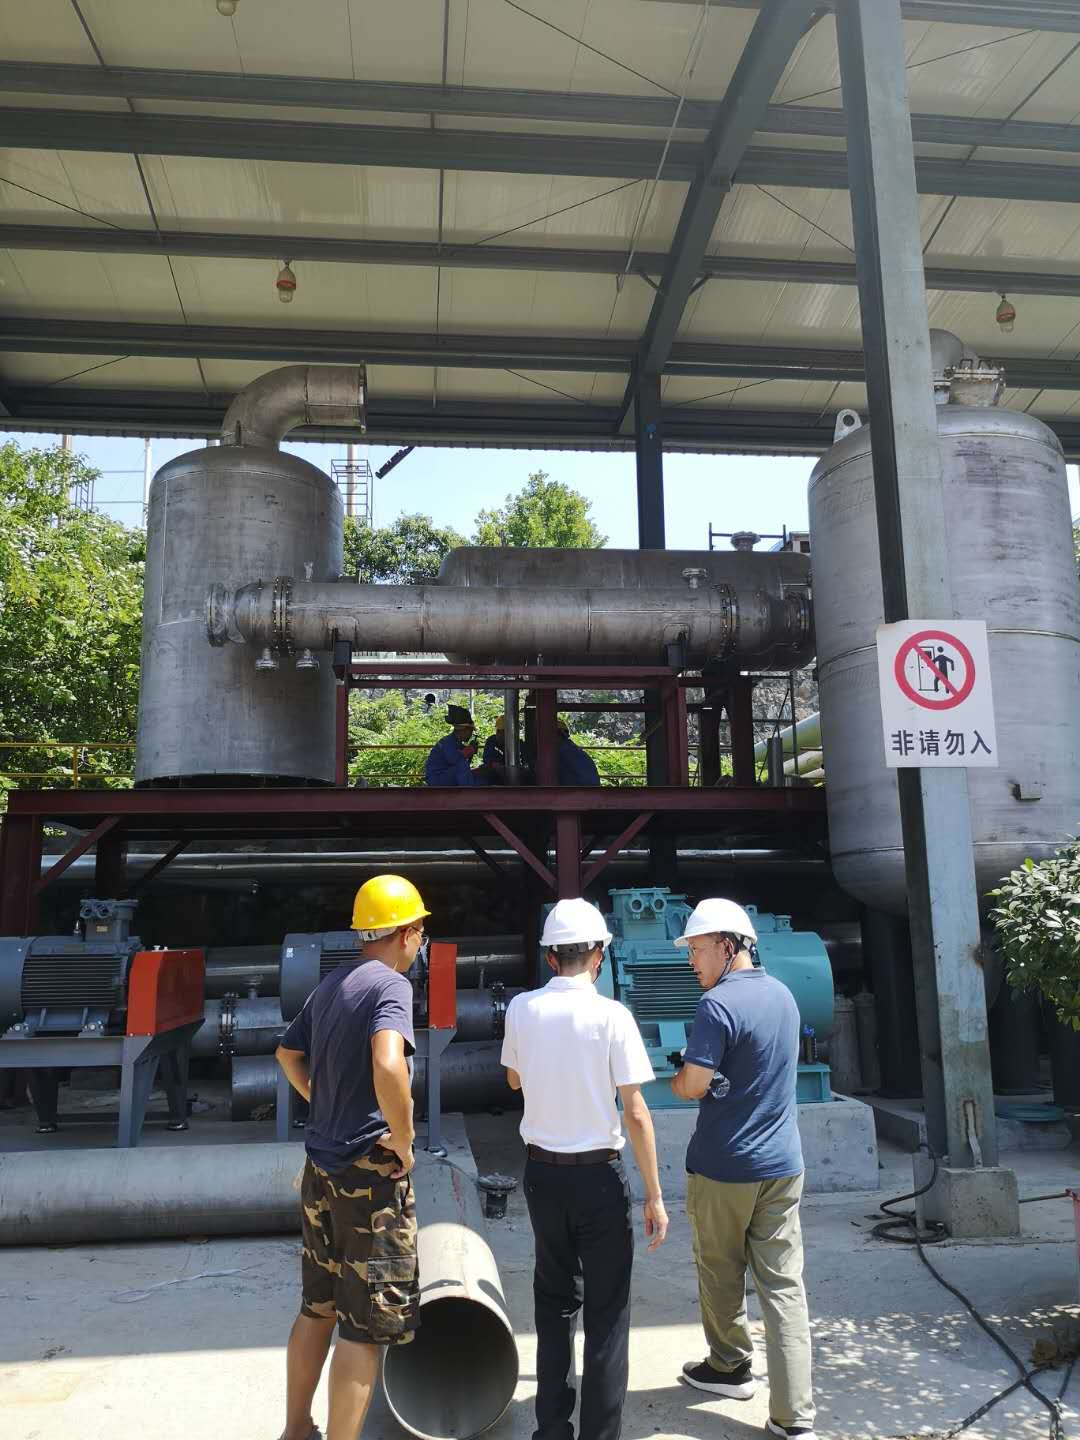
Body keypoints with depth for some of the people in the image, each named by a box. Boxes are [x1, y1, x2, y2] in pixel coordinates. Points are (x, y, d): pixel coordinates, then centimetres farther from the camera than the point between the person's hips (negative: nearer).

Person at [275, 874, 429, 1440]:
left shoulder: (330, 984, 8)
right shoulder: (389, 984, -18)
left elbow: (288, 1054, 21)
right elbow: (388, 1066, -35)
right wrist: (405, 1143, -21)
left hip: (320, 1169, 9)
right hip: (370, 1174, -9)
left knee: (317, 1308, 22)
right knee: (366, 1326, 3)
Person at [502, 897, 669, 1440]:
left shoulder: (521, 1008, -5)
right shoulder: (612, 1015, -16)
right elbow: (635, 1113, -15)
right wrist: (654, 1197, -7)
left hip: (542, 1171, 4)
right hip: (598, 1175, -4)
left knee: (554, 1300, 21)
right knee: (606, 1312, 10)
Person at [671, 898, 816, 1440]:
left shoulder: (719, 1004, -20)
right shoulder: (783, 994, 5)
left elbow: (692, 1085, -21)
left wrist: (676, 1078, -1)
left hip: (724, 1166, -6)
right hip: (782, 1162, 6)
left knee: (721, 1274, 16)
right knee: (784, 1285, 7)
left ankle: (729, 1367, 35)